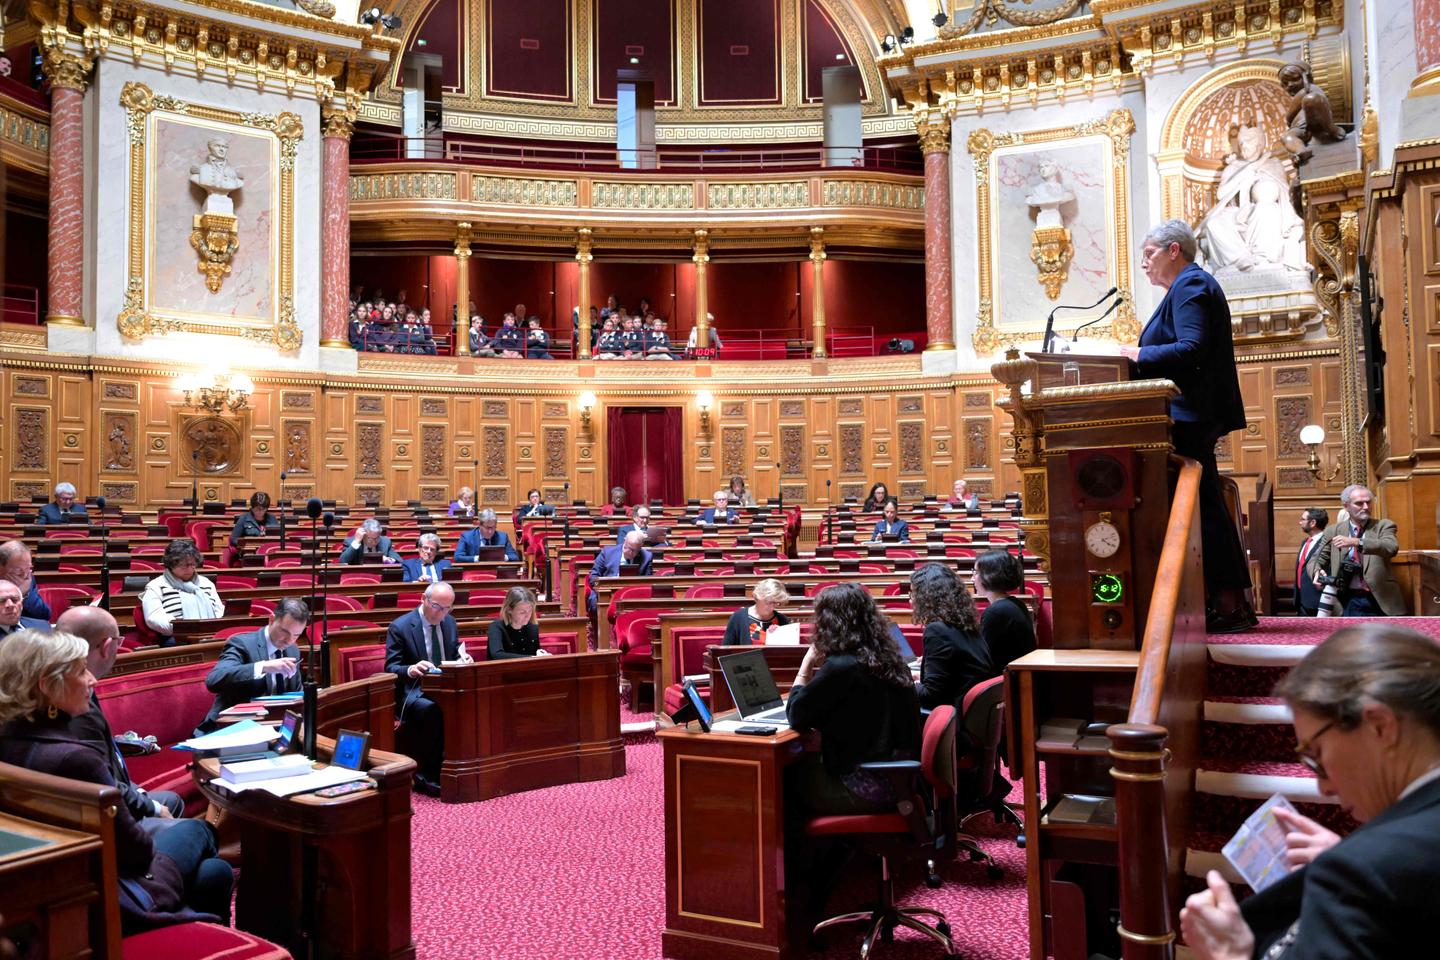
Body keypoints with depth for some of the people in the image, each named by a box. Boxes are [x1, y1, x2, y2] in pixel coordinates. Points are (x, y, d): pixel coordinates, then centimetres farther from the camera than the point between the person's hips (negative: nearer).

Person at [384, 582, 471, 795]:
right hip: (412, 692, -5)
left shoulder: (449, 622, 11)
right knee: (432, 710, -38)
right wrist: (411, 669, -31)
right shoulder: (400, 627, -7)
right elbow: (390, 669, -9)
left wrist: (462, 658, -4)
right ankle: (426, 776, -23)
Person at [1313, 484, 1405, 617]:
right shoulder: (1333, 531, 6)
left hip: (1380, 602, -1)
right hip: (1348, 602, 1)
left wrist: (1356, 542, -33)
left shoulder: (1383, 526, 1)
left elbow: (1392, 547, -19)